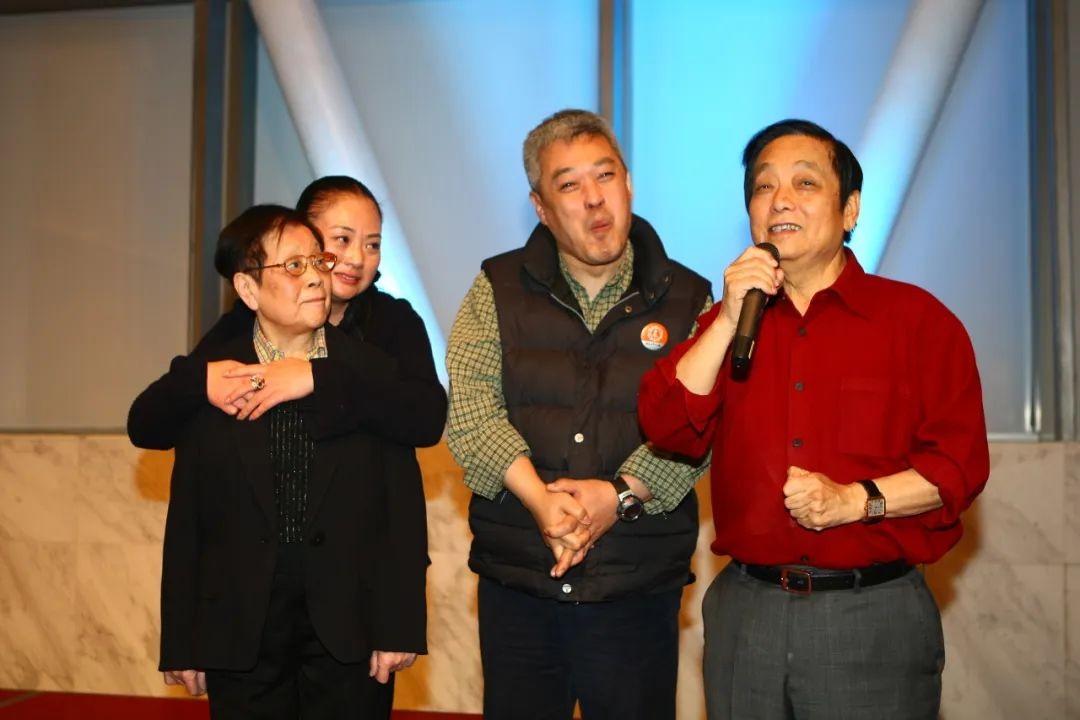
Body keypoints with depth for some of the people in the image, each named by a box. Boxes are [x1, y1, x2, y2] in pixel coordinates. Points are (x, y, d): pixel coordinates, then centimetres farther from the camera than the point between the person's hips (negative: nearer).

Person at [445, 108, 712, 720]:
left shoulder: (686, 300, 3)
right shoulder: (499, 289, 4)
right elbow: (471, 404, -8)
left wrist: (620, 494, -21)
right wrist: (539, 497, -21)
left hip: (640, 589, 0)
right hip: (515, 583, 1)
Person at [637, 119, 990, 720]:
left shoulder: (917, 318, 0)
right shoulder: (727, 322, 10)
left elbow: (961, 461, -5)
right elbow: (670, 430, -4)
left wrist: (856, 500, -18)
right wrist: (730, 317, -10)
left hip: (873, 617, -2)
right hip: (745, 612, 3)